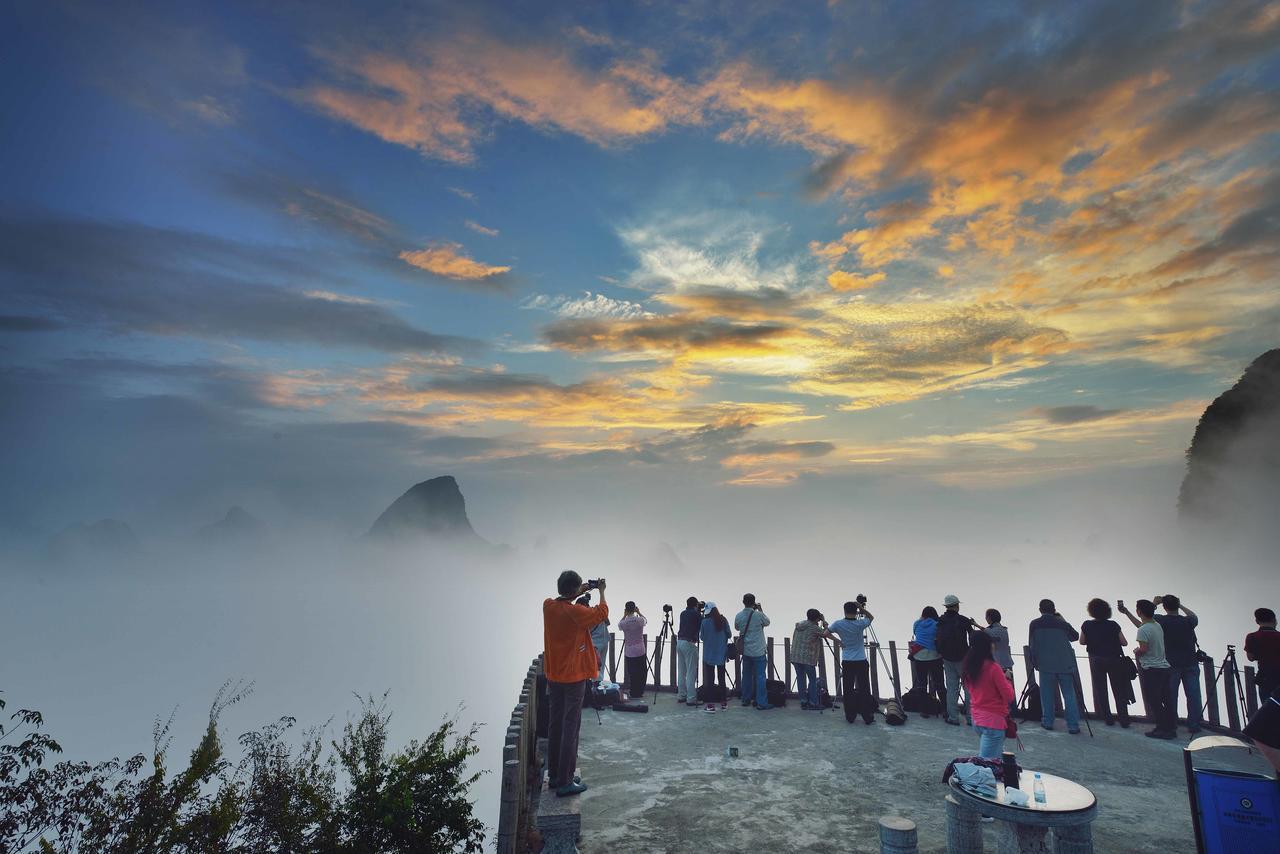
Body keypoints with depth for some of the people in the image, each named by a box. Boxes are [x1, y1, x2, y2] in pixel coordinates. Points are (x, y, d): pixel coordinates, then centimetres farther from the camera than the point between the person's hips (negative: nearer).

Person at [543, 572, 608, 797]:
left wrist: (579, 594, 17)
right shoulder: (575, 612, -21)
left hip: (553, 676, 7)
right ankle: (565, 782, 5)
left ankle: (554, 775, 25)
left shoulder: (548, 606, -2)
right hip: (573, 677, -7)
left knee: (554, 726, 15)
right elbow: (602, 613, -5)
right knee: (570, 729, 0)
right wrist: (601, 591, 7)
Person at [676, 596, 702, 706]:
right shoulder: (696, 614, -7)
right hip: (689, 643, -7)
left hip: (679, 642, 8)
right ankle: (691, 698, -3)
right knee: (691, 672, -4)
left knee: (681, 671, 13)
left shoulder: (683, 613, 13)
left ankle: (681, 696, 18)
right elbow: (701, 626, -1)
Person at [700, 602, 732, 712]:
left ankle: (711, 704, 2)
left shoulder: (705, 622, -14)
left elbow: (702, 637, -5)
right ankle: (724, 703, 19)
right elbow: (729, 635, 2)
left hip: (709, 654, -3)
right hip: (721, 654, 4)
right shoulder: (723, 620, -4)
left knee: (709, 679, 3)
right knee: (721, 678, 13)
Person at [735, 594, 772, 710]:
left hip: (745, 650, 5)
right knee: (760, 676, 0)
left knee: (746, 675, 15)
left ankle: (746, 699, 22)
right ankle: (761, 703, 0)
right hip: (758, 651, -4)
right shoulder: (758, 615, -16)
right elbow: (767, 622, 4)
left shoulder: (738, 616, -3)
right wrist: (760, 610, 10)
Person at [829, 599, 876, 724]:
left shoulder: (838, 624, -6)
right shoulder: (860, 624, -9)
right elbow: (871, 617, 11)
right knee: (864, 690, 5)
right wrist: (862, 608, -3)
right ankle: (868, 717, 8)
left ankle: (850, 716, 10)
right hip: (861, 662, -1)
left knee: (847, 690, 6)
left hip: (847, 662, 1)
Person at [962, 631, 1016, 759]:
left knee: (999, 755, 22)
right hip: (993, 720, -7)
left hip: (976, 718, 7)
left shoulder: (969, 667, 2)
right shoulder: (993, 668, -18)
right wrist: (1007, 679, 3)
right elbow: (1009, 696, -14)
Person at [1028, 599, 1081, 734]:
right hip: (1065, 664, 0)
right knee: (1069, 695, 6)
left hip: (1046, 664, 0)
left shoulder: (1034, 624, -3)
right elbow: (1075, 636, 15)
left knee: (1047, 695, 9)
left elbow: (1032, 645, 0)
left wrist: (1034, 662, 11)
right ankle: (1073, 726, 6)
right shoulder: (1062, 623, -4)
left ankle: (1047, 722, 14)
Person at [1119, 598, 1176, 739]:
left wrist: (1136, 651, 0)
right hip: (1164, 667, 8)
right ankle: (1171, 728, 19)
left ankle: (1162, 729, 2)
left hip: (1151, 670, -8)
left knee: (1153, 702, -1)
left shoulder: (1143, 630, -17)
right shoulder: (1157, 625, 10)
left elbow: (1143, 649, -21)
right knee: (1165, 700, 14)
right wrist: (1126, 612, 34)